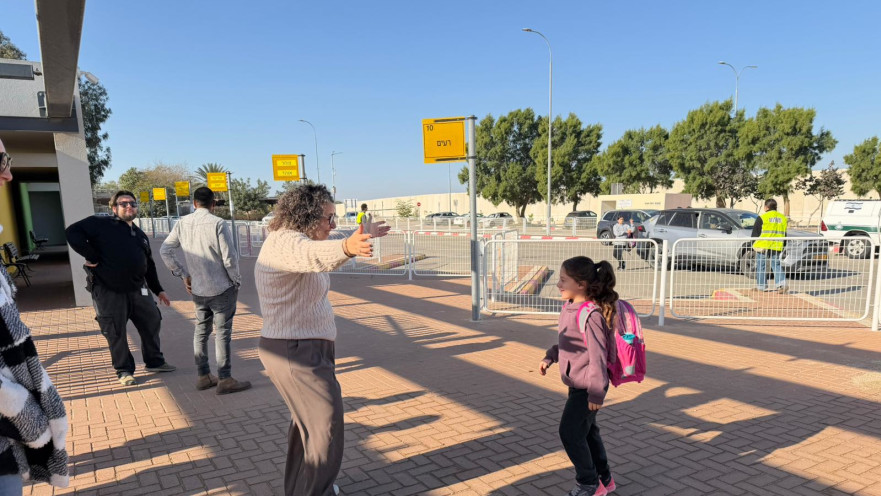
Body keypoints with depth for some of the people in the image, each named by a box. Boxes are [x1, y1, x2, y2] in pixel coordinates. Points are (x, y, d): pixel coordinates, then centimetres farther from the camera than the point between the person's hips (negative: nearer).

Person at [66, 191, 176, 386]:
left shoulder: (139, 234, 16)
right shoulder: (101, 225, -5)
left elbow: (149, 265, 20)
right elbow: (73, 232, -17)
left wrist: (158, 289, 19)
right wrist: (91, 257, -19)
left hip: (138, 290, 6)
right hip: (109, 292, -6)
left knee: (152, 324, 12)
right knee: (116, 334, 3)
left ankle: (154, 362, 29)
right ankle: (124, 370, 19)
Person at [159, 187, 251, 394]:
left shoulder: (182, 223, 1)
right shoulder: (217, 223, -16)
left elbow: (165, 251, 5)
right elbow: (229, 257, -17)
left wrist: (183, 275, 11)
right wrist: (236, 280, -2)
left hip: (197, 289, 6)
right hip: (222, 288, -5)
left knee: (201, 330, 16)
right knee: (223, 332, 0)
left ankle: (203, 376, 24)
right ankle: (225, 380, 5)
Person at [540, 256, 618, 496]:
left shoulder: (590, 315, -26)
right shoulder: (569, 307, 3)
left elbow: (598, 355, -24)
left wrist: (596, 393, -20)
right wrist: (550, 356, 7)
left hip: (587, 386, -9)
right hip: (577, 384, 9)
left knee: (570, 432, -1)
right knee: (586, 431, 19)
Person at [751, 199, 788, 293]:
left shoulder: (762, 218, -8)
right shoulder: (783, 218, 9)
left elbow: (755, 234, -6)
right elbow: (784, 235, 16)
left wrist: (754, 245, 6)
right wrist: (782, 247, 23)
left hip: (763, 246, -5)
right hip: (777, 247, 5)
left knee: (761, 266, 6)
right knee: (776, 265, 11)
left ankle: (761, 286, 11)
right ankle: (782, 284, -4)